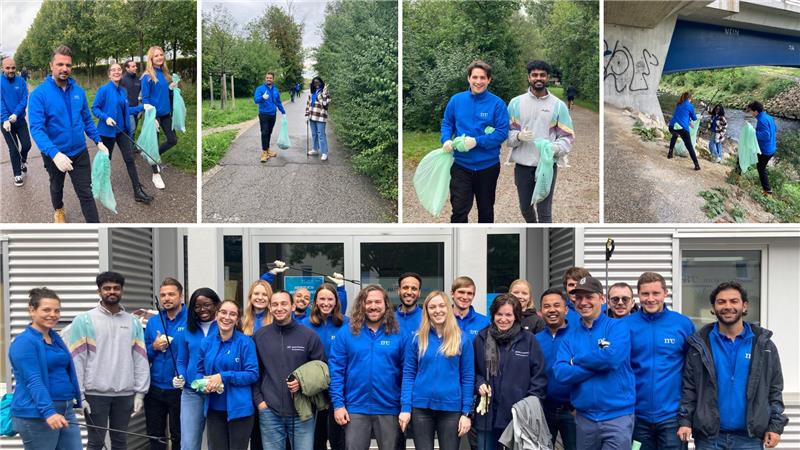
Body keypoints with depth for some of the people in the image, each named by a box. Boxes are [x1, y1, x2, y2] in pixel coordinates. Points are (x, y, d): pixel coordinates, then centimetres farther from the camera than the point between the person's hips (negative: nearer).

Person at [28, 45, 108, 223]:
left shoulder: (79, 91, -5)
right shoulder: (39, 93, -20)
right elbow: (36, 128, -27)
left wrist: (98, 141, 4)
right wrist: (54, 153, -39)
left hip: (79, 152, 2)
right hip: (54, 155, -2)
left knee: (86, 193, 1)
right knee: (57, 186, 24)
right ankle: (58, 210, 54)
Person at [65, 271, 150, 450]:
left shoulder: (133, 322, 8)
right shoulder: (84, 320, -2)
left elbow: (141, 360, 6)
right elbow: (76, 360, -6)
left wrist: (140, 392, 0)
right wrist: (79, 395, -11)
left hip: (125, 394, 3)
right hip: (95, 393, -3)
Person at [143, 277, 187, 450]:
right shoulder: (152, 322, 8)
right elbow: (143, 356, 12)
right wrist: (154, 347, -8)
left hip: (180, 389, -4)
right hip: (155, 389, 4)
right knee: (155, 436, 13)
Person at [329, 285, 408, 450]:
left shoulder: (399, 335, 1)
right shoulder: (346, 333, 0)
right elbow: (336, 371, -1)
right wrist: (338, 404, -7)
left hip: (389, 410, 1)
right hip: (356, 409, 0)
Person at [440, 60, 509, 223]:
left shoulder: (497, 103, -9)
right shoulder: (456, 100, -1)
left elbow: (502, 132, -13)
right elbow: (447, 123, 9)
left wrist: (477, 141, -23)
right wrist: (446, 140, -12)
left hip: (488, 165, 0)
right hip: (461, 165, 1)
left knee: (486, 208, 18)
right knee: (459, 209, -6)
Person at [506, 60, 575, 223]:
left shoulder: (558, 105, -1)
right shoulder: (516, 103, 2)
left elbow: (568, 137, -1)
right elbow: (506, 132, 3)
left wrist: (553, 149, -20)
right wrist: (519, 136, -19)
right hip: (522, 166, 2)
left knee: (544, 212, -1)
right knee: (525, 207, 18)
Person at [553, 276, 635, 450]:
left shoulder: (618, 327, -3)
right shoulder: (571, 335, 8)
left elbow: (612, 357, -22)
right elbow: (560, 373, -6)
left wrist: (576, 360, -7)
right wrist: (598, 364, -14)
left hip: (617, 416, -4)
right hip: (584, 417, 4)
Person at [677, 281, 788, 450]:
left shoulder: (763, 344, 4)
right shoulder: (699, 344, 2)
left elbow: (775, 390, 6)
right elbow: (688, 387, 2)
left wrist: (775, 426, -1)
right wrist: (685, 421, -7)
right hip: (709, 436, 0)